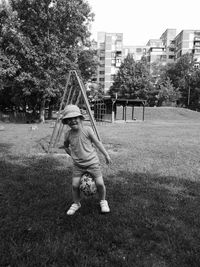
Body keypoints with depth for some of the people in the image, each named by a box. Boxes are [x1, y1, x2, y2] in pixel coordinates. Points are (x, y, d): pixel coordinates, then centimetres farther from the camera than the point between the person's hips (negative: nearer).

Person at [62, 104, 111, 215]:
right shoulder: (68, 134, -5)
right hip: (78, 165, 3)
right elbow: (66, 146, 17)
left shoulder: (87, 130, -13)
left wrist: (106, 155, 0)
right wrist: (73, 155, 6)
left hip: (92, 162, -2)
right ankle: (76, 203, 27)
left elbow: (97, 142, -4)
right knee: (75, 185, -1)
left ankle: (103, 201, 26)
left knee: (100, 183, -3)